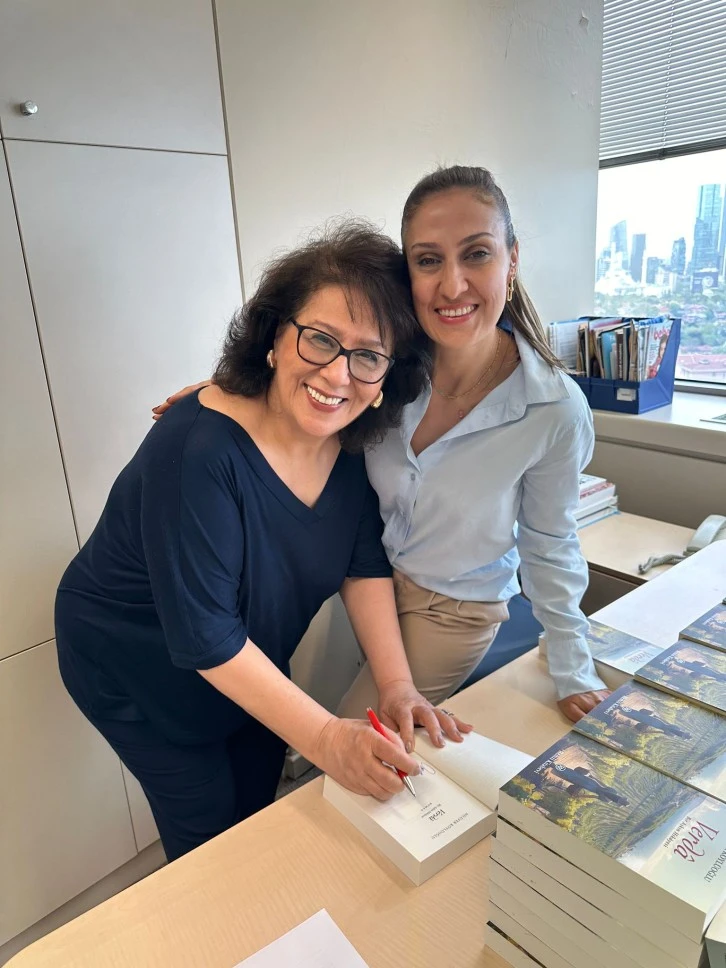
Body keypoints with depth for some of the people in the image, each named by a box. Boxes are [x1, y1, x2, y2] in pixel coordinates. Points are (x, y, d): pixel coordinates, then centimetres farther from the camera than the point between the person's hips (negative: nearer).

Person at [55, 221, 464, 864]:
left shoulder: (350, 438, -16)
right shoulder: (199, 450, -37)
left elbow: (365, 564, -10)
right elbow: (204, 637, -34)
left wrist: (397, 685, -19)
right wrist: (323, 736, -34)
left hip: (249, 665, 6)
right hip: (138, 669, -6)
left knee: (260, 807, 24)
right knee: (211, 831, 11)